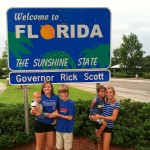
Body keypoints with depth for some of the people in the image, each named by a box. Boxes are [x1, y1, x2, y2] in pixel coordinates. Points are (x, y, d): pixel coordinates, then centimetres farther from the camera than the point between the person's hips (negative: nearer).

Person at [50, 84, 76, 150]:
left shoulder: (71, 103, -14)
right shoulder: (59, 102, 3)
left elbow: (70, 117, -15)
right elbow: (57, 113, 10)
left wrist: (58, 115, -14)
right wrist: (54, 114, -11)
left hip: (67, 129, -5)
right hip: (59, 128, 5)